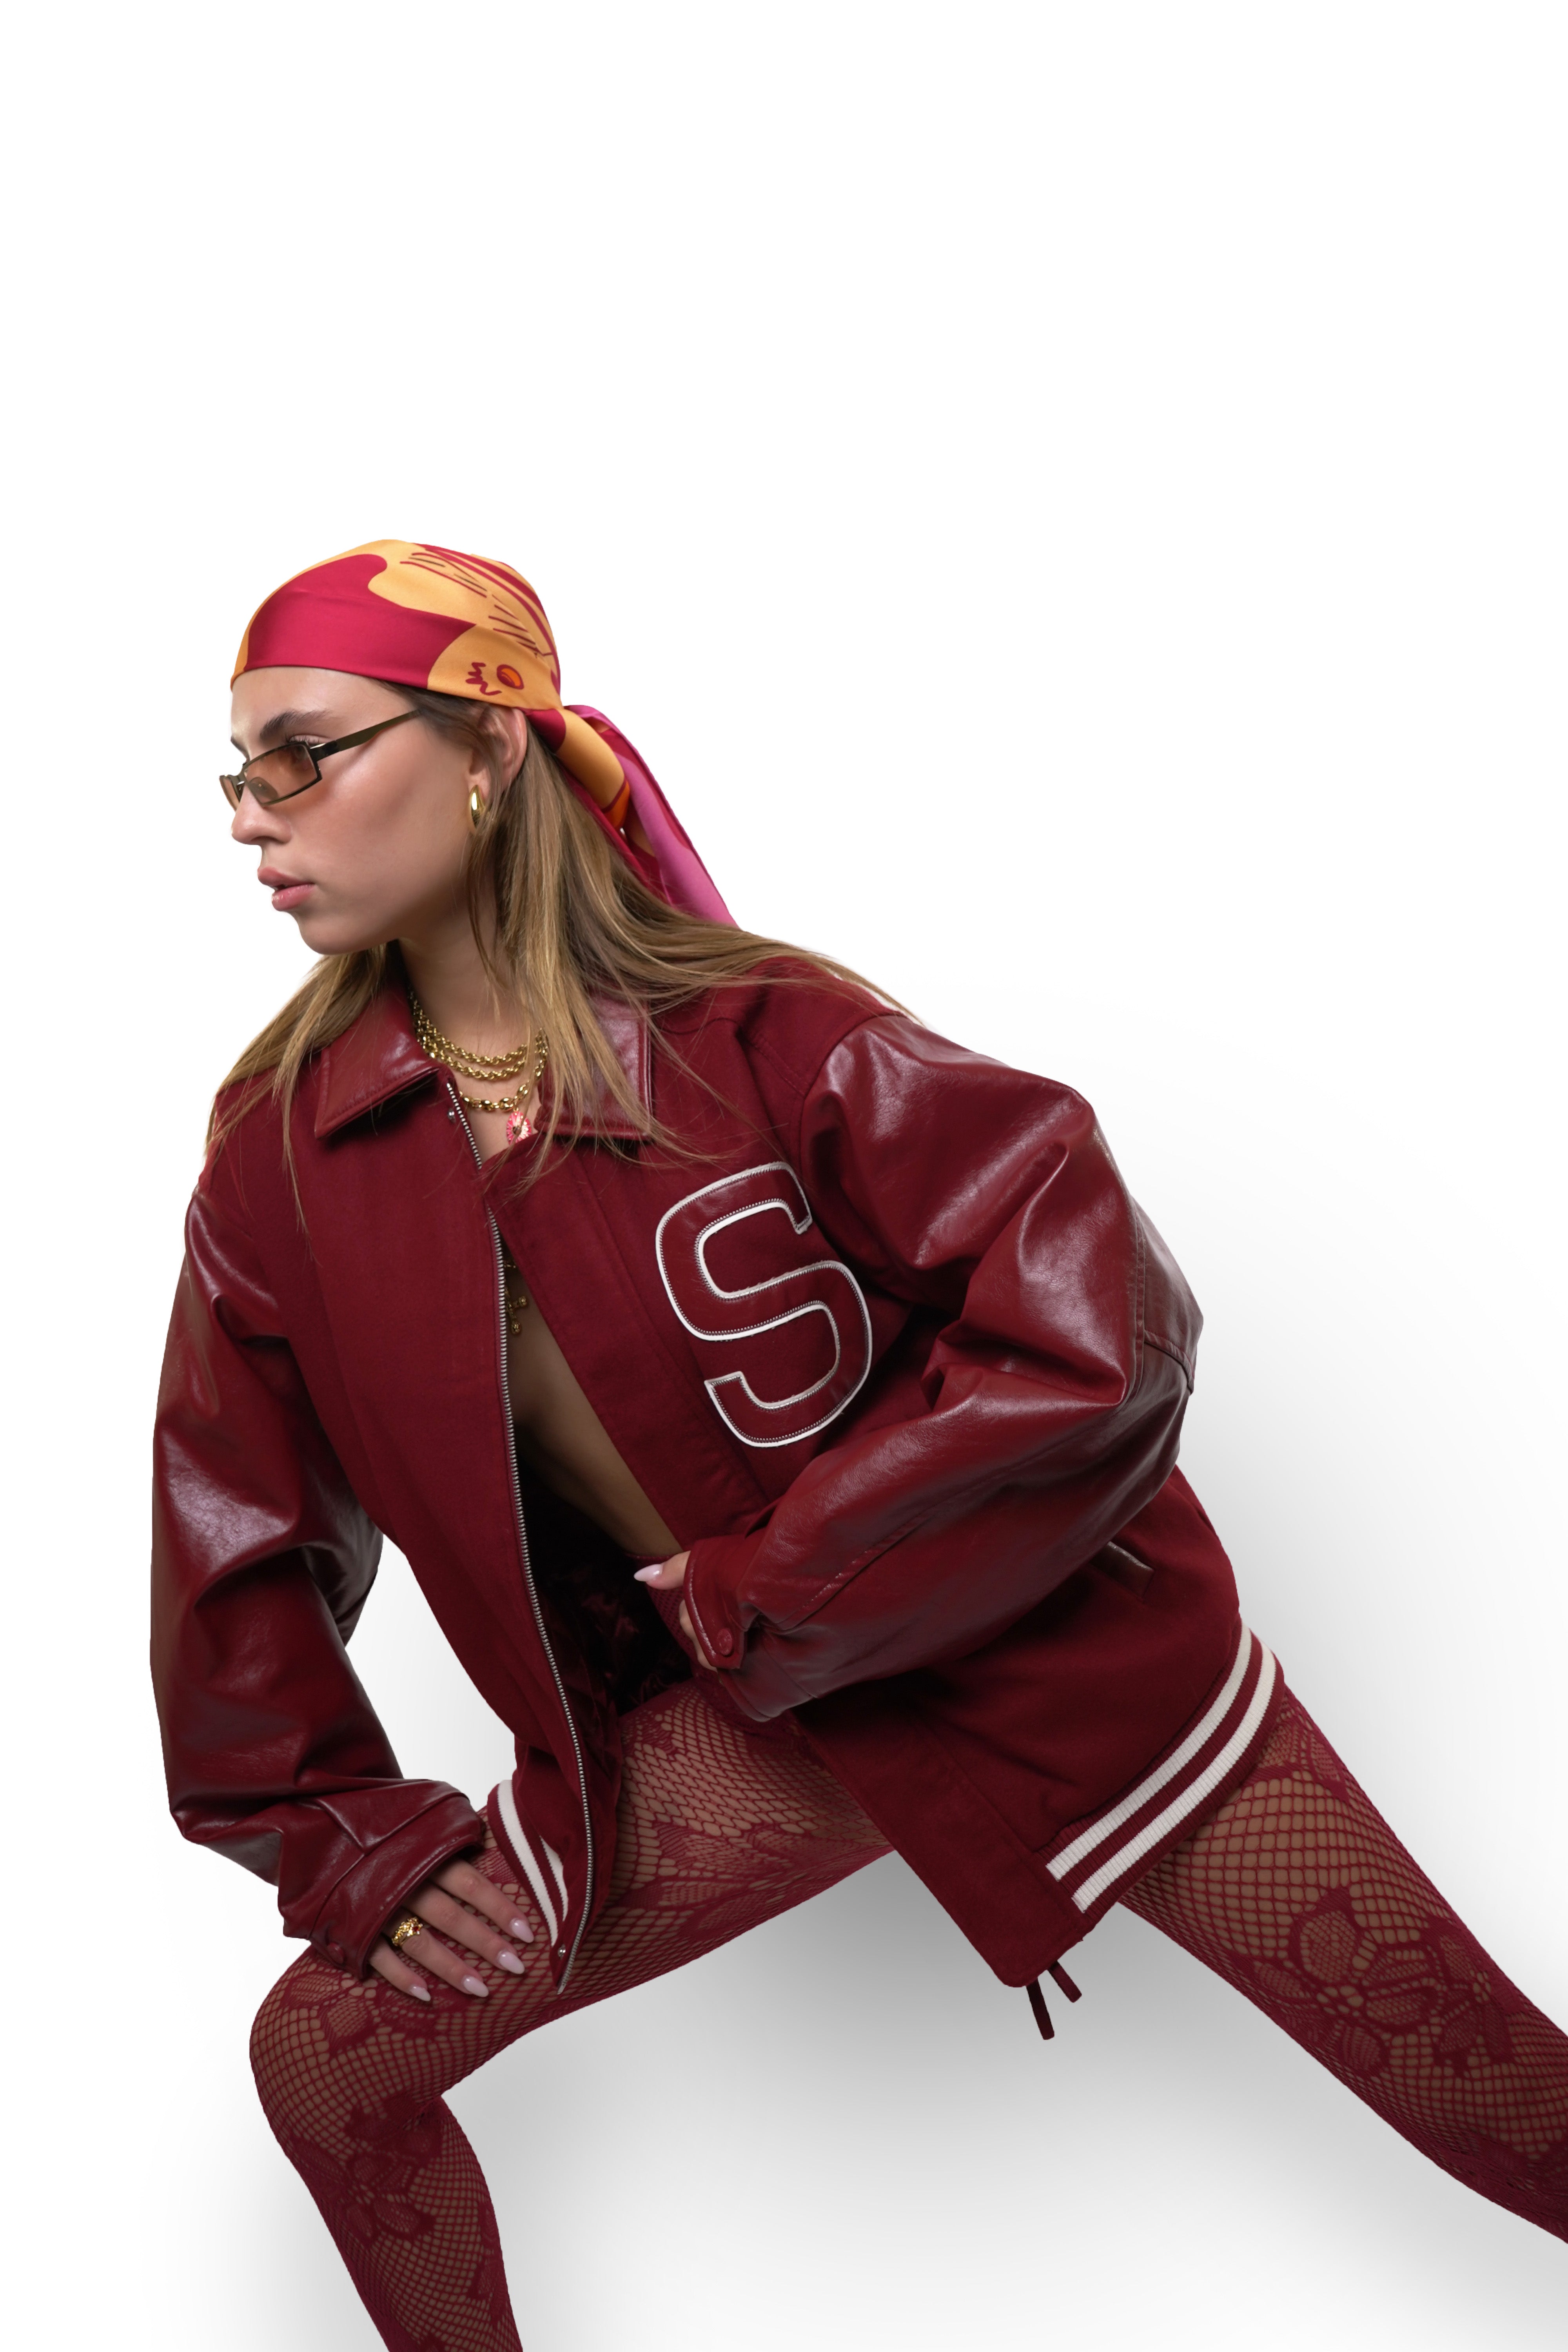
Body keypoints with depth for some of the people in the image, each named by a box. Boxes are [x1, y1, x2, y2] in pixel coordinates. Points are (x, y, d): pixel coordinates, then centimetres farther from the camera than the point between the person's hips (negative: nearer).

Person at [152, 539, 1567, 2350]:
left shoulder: (766, 1040, -21)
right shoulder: (287, 1152, -8)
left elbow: (1102, 1330, -28)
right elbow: (237, 1527, 5)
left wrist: (768, 1591, -22)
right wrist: (332, 1832, 3)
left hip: (1059, 1662, -4)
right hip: (737, 1723, 4)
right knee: (323, 2060, 2)